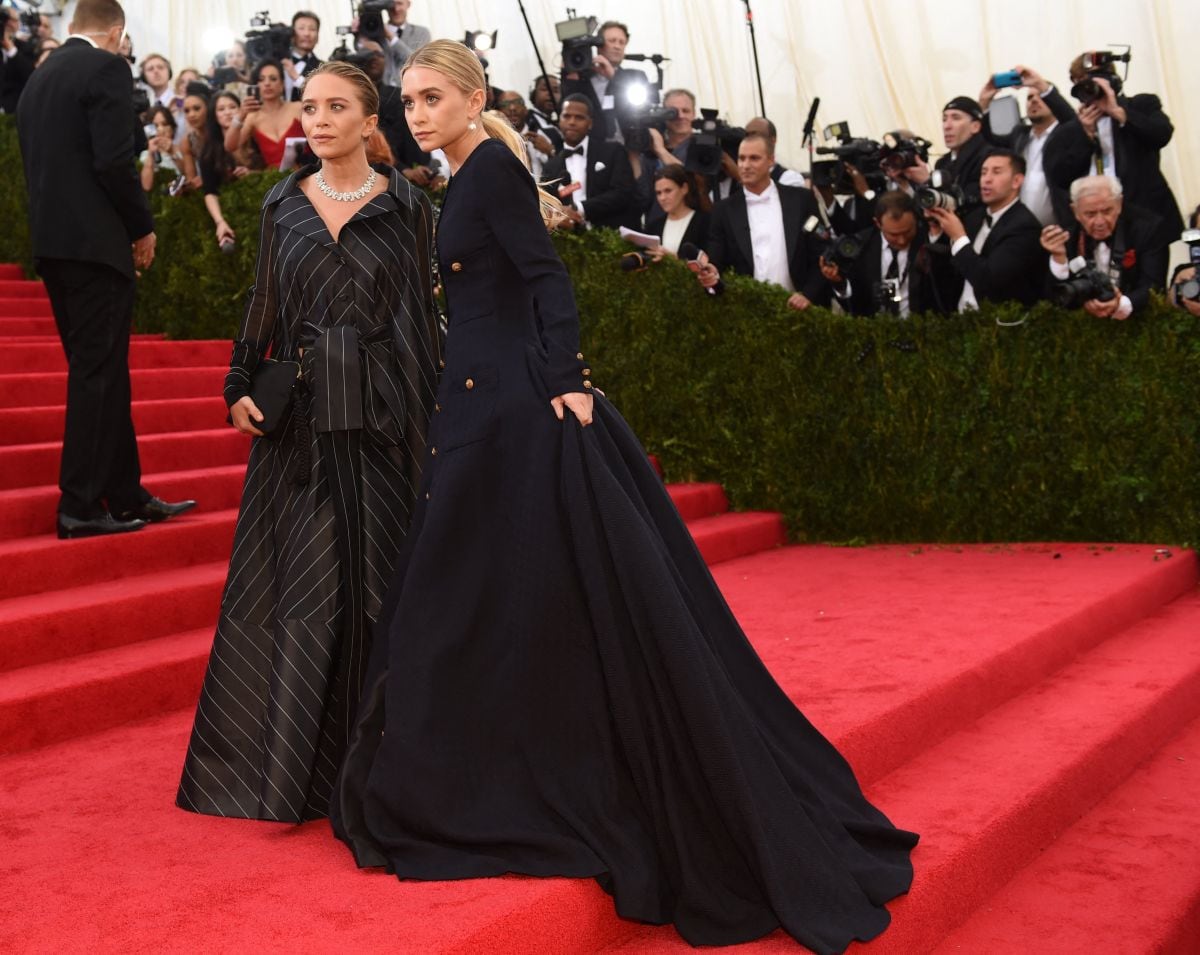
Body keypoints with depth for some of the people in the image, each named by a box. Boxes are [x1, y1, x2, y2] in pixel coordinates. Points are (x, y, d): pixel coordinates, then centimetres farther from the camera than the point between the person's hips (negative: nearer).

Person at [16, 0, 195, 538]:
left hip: (52, 242, 8)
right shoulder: (106, 67, -7)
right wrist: (143, 227, -3)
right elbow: (114, 161, -16)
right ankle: (82, 507, -3)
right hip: (94, 242, -8)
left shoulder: (38, 79, 18)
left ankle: (125, 494, 19)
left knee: (98, 372, 13)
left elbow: (37, 165, 17)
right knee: (98, 373, -5)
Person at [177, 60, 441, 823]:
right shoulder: (284, 204, 10)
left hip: (384, 413, -2)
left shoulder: (407, 206, 3)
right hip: (302, 414, 2)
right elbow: (264, 301, 13)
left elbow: (427, 307, 0)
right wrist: (241, 385, 3)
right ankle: (288, 755, 13)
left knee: (378, 573, 2)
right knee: (299, 573, 3)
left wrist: (437, 407, -6)